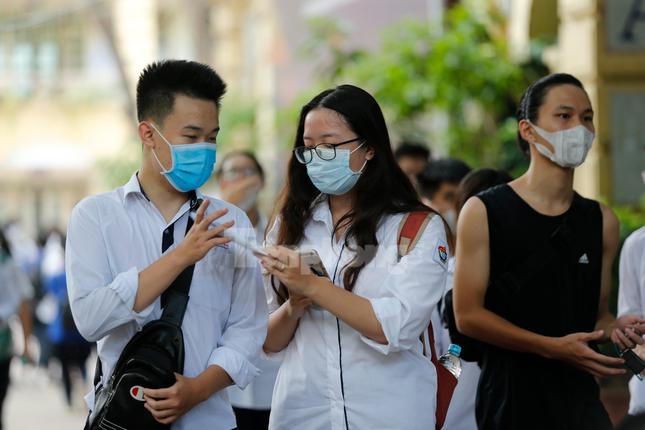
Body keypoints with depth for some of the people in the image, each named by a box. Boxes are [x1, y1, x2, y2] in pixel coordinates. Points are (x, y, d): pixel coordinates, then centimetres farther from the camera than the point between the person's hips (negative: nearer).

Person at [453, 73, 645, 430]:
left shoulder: (601, 221, 9)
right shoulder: (483, 212, -6)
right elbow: (467, 315, -10)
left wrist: (614, 328, -8)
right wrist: (553, 347, -19)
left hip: (580, 398, 4)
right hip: (511, 398, -4)